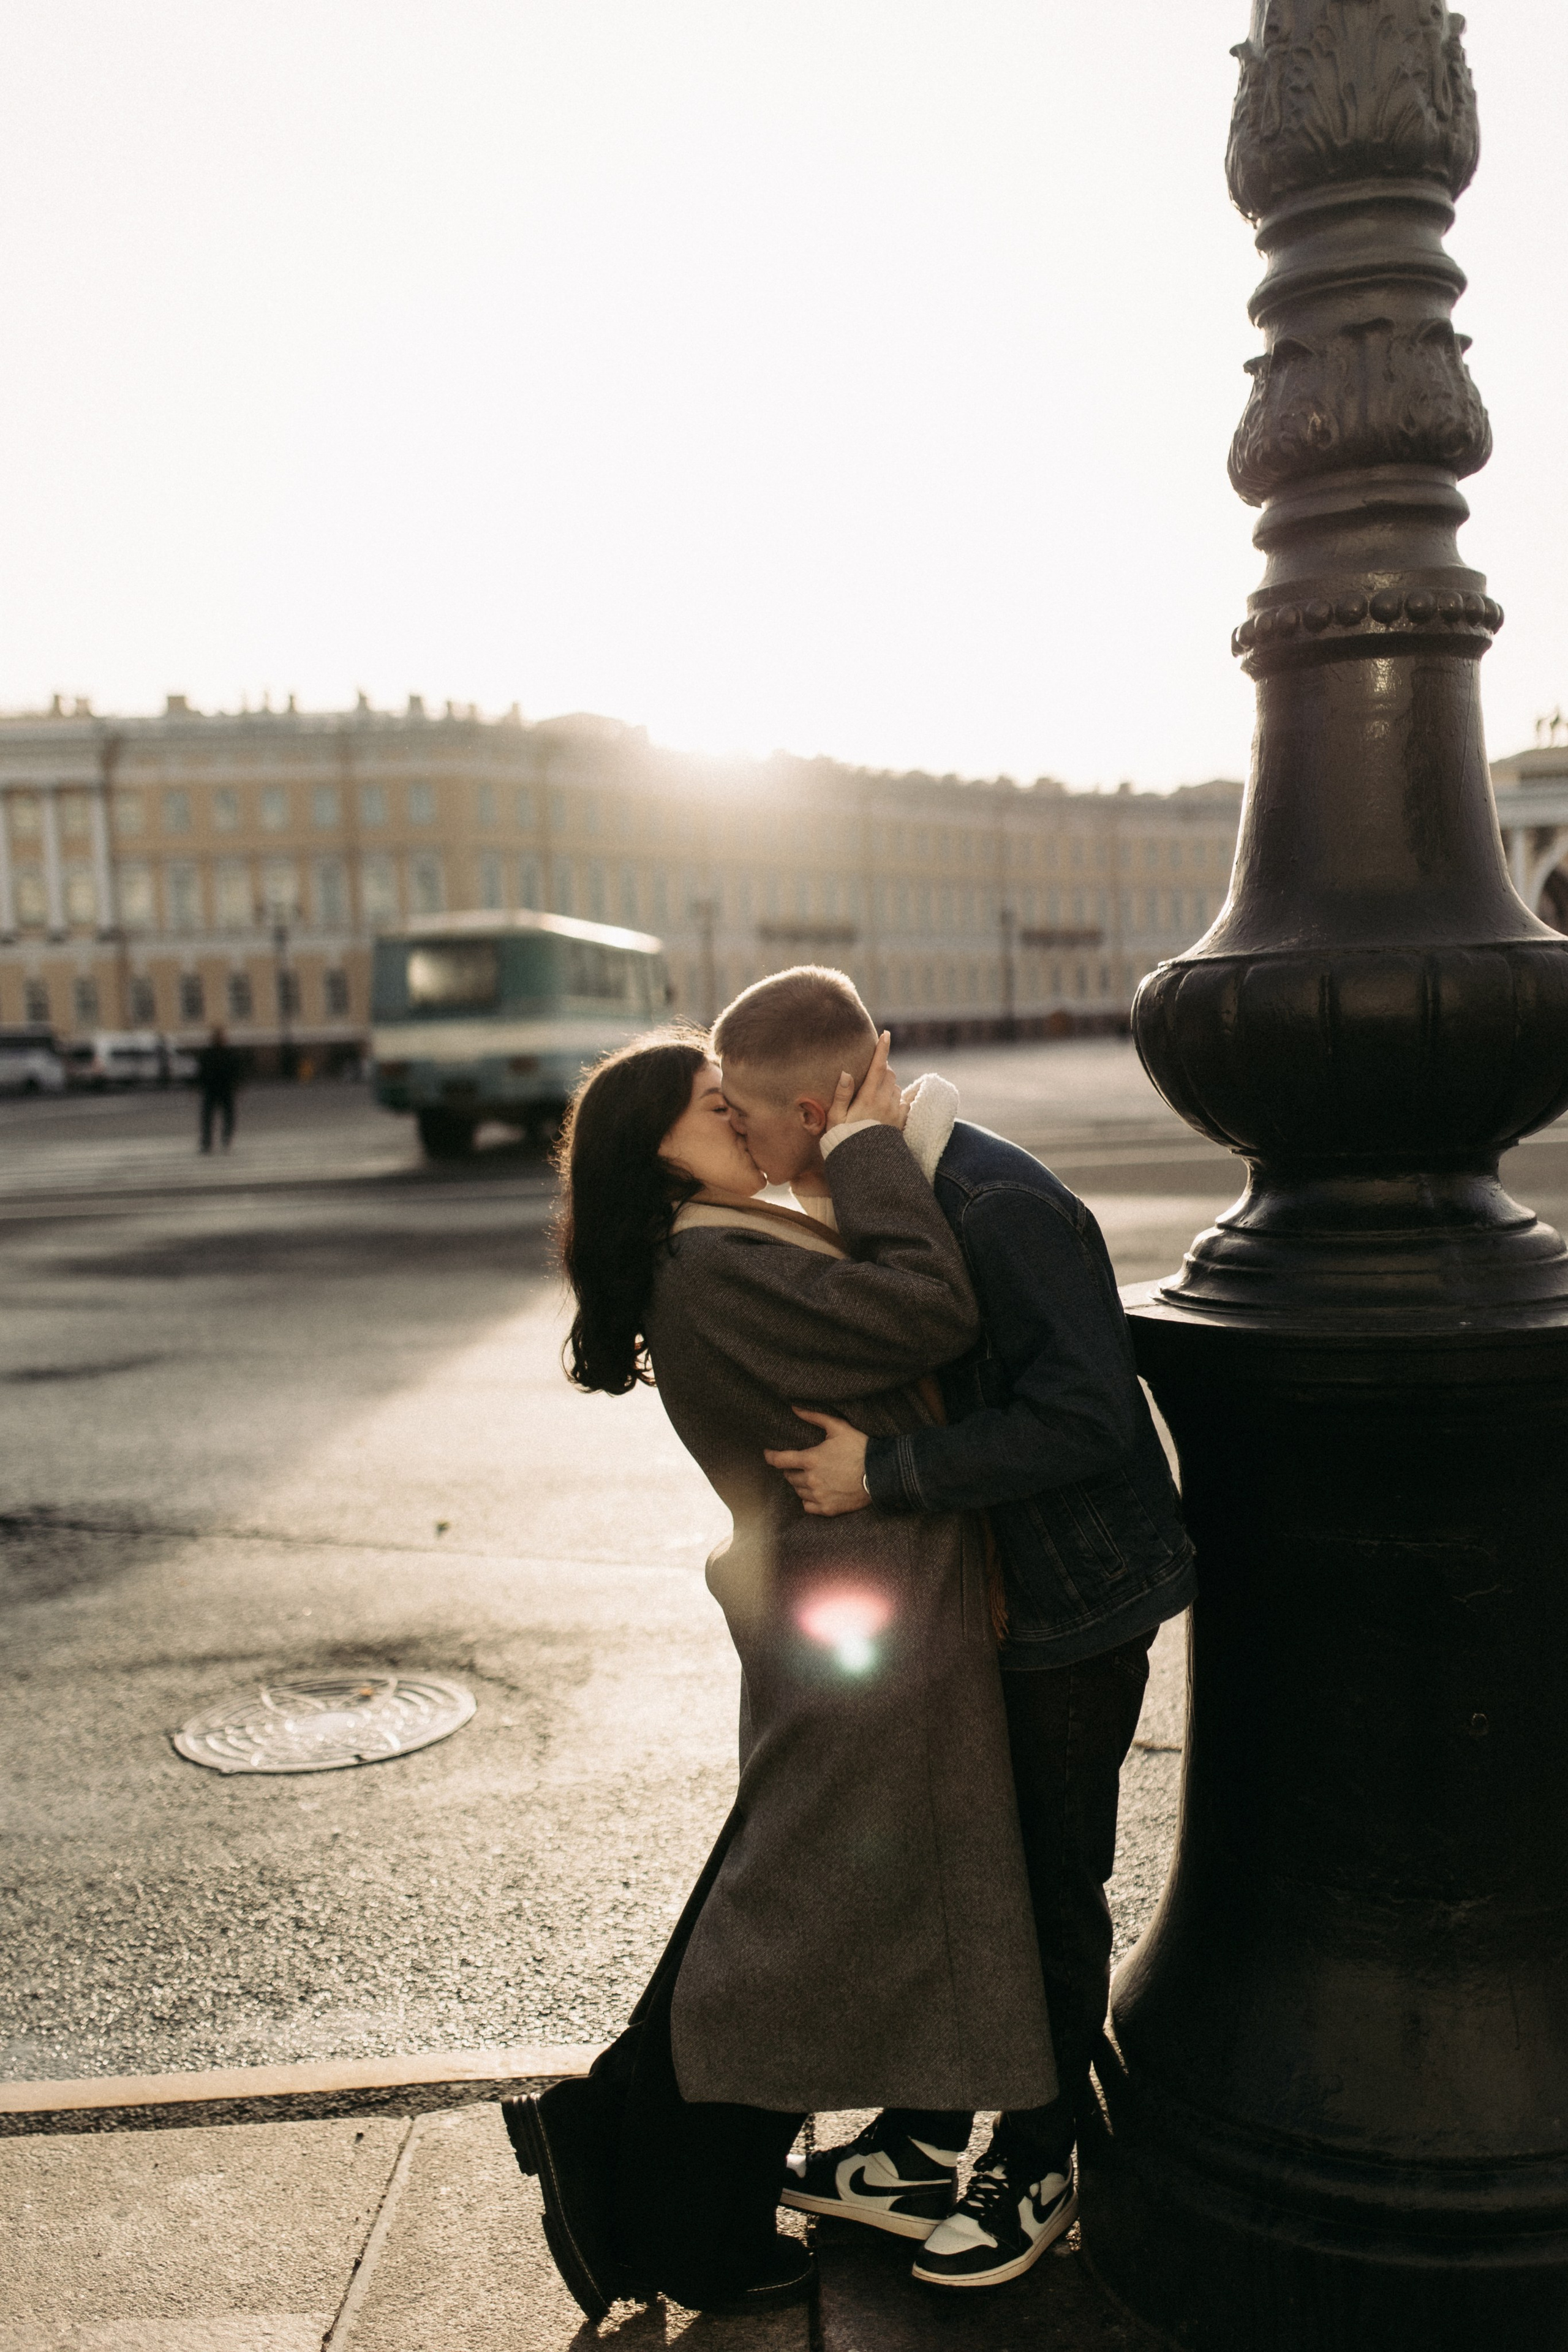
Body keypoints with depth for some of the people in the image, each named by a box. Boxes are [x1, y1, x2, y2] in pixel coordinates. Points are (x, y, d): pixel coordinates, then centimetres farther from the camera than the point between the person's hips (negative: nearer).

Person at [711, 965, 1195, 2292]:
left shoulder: (1004, 1210, -27)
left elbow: (1085, 1415, -32)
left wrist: (885, 1475, -31)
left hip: (1075, 1610, -9)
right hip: (963, 1600, 9)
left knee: (1050, 1890, 8)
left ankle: (1036, 2169, 29)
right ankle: (925, 2142, 37)